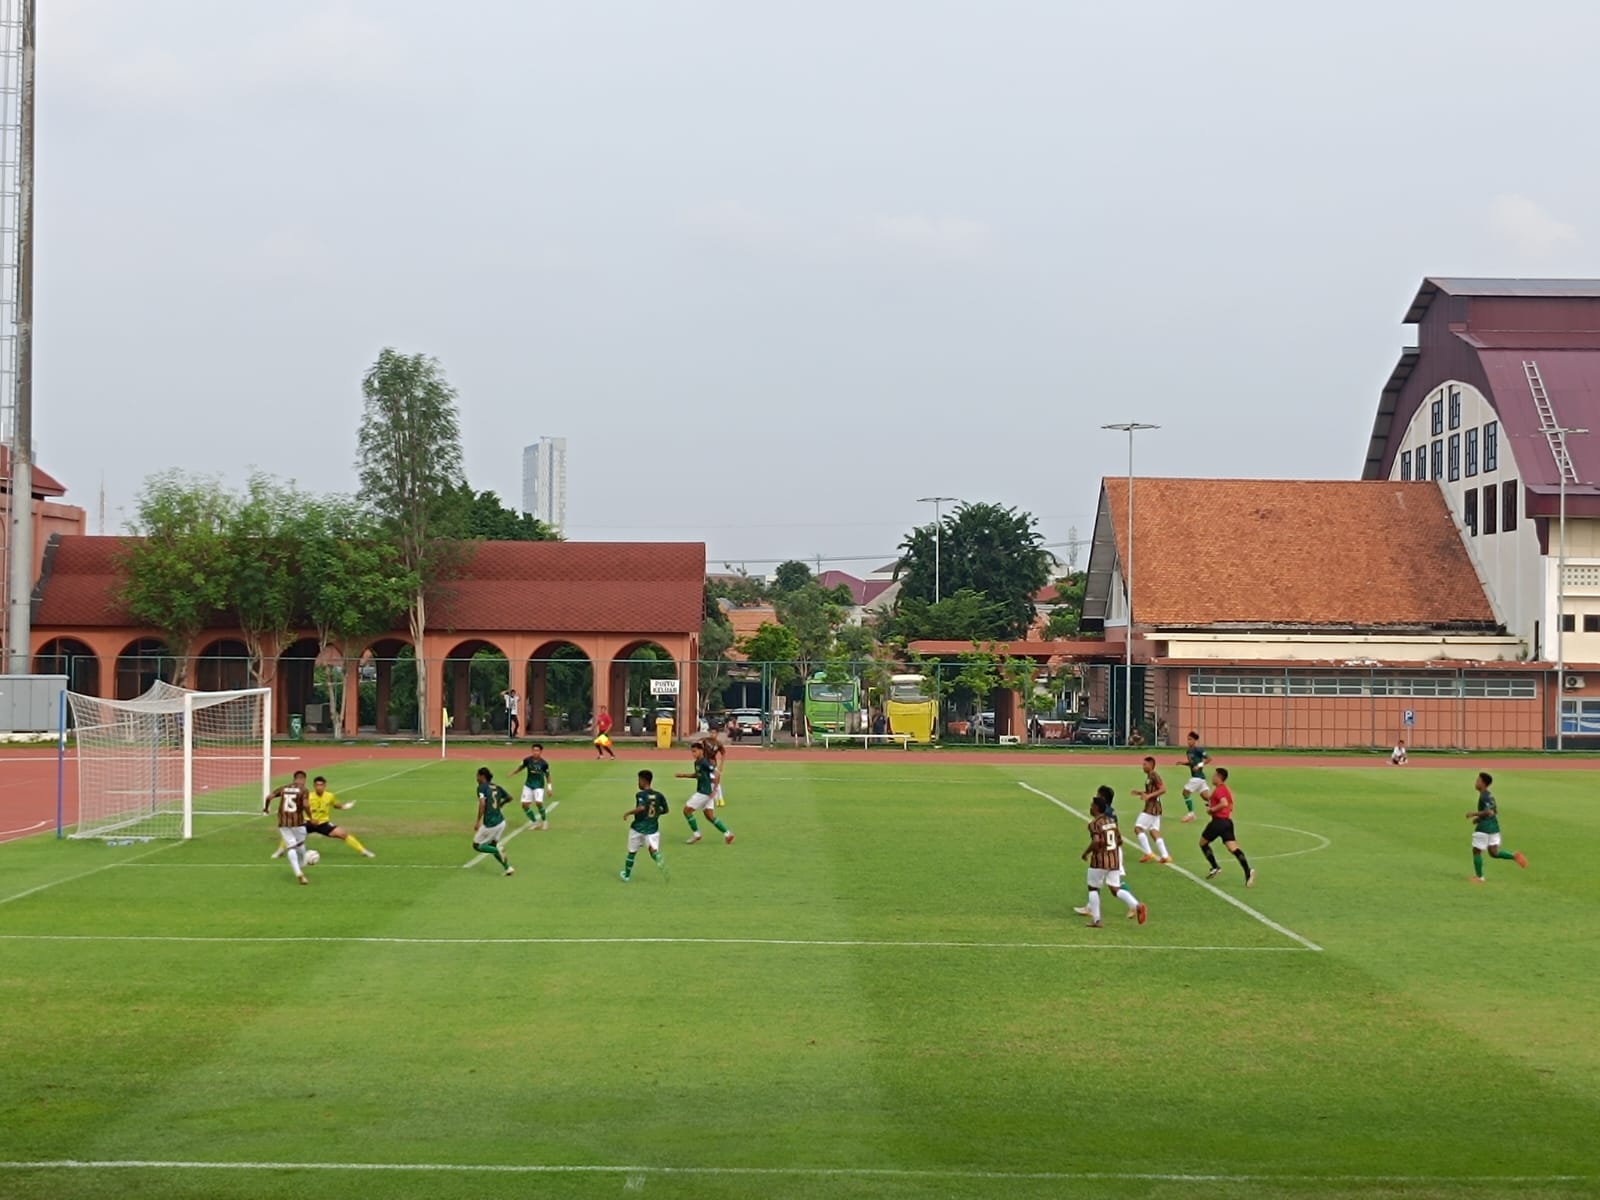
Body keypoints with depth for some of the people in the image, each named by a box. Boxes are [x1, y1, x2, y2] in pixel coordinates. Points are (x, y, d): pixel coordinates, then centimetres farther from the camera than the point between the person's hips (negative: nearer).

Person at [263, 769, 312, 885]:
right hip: (298, 821, -3)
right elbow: (305, 805, -16)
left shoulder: (284, 788, 9)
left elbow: (269, 796, 0)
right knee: (301, 844, 22)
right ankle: (301, 868, 38)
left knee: (291, 847, 1)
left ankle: (298, 873, -14)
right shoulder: (303, 790, -3)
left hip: (283, 822, 3)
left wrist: (266, 808, 18)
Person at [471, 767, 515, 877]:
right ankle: (508, 867, 9)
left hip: (490, 823, -7)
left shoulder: (482, 787, -8)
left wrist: (478, 821, -20)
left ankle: (497, 850, -12)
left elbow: (482, 804, -22)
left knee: (476, 845, 11)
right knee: (492, 845, 23)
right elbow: (509, 797, 24)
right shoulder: (497, 787, 11)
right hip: (501, 821, 7)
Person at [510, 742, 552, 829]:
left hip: (539, 786, -3)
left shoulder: (544, 763, -11)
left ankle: (544, 820, 7)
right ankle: (535, 822, 17)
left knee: (539, 803, -21)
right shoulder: (527, 760, -7)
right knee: (525, 804, -3)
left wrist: (549, 787, -1)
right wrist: (513, 772, -15)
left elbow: (547, 775, 0)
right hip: (528, 785, 3)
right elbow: (520, 767, 3)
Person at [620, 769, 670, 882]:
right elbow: (665, 809, 8)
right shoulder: (659, 795, 3)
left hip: (638, 828, -3)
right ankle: (659, 858, -42)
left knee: (632, 852, 15)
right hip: (652, 829, 3)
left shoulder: (640, 794, -12)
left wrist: (628, 813, -18)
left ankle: (626, 875, 28)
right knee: (653, 849, -7)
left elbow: (641, 807, -29)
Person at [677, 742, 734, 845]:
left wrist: (714, 789, -21)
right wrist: (684, 775, 20)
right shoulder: (697, 762, 11)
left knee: (687, 810, -3)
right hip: (702, 791, 9)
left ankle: (696, 834, 5)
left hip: (705, 792, -9)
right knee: (709, 816, 10)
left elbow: (716, 774, -23)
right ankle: (727, 834, 12)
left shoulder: (704, 762, -18)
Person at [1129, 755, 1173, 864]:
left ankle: (1148, 853, -6)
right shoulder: (1149, 776, 15)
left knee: (1138, 828, -7)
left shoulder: (1154, 775, -15)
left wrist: (1149, 795, -26)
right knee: (1154, 832, 9)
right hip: (1154, 808, 10)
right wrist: (1141, 792, 15)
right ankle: (1165, 856, 6)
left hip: (1151, 808, -10)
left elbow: (1163, 789, -23)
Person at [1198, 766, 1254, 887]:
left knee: (1203, 843, 13)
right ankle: (1248, 870, -22)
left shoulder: (1218, 790, -11)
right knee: (1233, 848, -4)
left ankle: (1215, 868, 10)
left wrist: (1212, 809, -15)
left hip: (1218, 821, -8)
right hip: (1228, 821, 8)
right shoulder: (1226, 790, 19)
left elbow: (1224, 803, -28)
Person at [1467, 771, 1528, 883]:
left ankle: (1479, 877, 7)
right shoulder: (1490, 795, 13)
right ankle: (1514, 856, -7)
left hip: (1484, 828, -9)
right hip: (1494, 827, 9)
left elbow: (1489, 812, -28)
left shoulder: (1484, 796, -16)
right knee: (1494, 853, 11)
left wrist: (1474, 814, -19)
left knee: (1476, 851, 4)